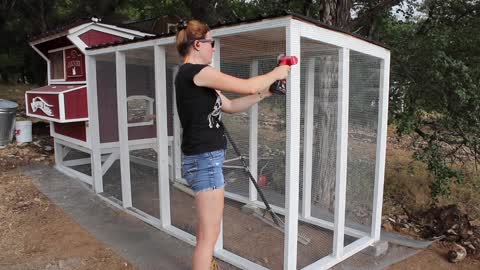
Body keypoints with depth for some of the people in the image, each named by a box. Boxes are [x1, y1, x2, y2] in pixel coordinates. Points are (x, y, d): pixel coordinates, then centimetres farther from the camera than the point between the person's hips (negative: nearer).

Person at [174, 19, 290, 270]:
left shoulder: (191, 76, 16)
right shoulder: (196, 71, -15)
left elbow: (230, 106, 17)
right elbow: (246, 86, -16)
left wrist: (264, 93, 13)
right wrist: (276, 73, 1)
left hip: (205, 158, 10)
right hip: (205, 160, -10)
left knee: (207, 229, 22)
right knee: (209, 233, 0)